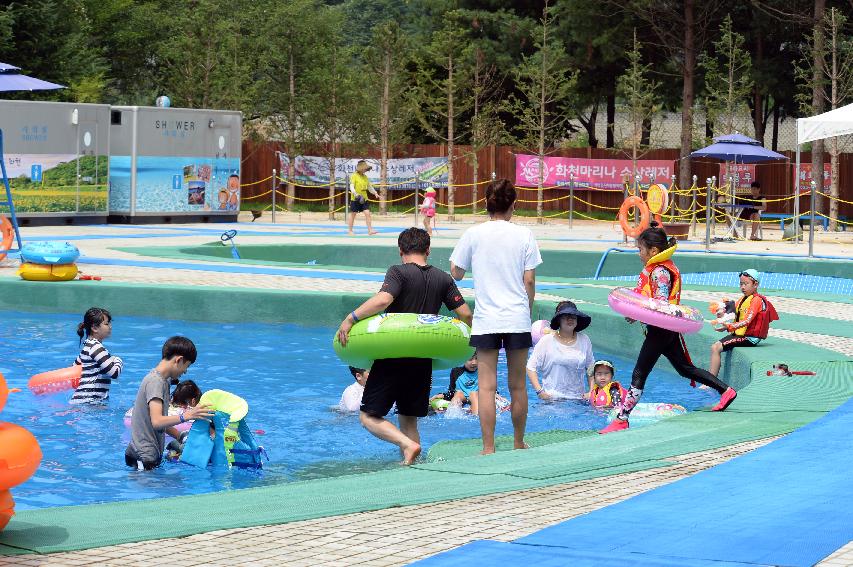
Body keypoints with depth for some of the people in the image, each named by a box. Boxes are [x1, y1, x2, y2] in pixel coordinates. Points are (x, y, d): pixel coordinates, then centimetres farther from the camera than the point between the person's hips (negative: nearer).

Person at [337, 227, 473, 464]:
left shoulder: (398, 272, -8)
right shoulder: (443, 279, 7)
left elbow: (382, 300, -25)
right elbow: (465, 314, 5)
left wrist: (350, 318, -18)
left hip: (394, 357, -5)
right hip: (423, 362, 5)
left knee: (369, 416, 0)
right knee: (408, 421, 16)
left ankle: (408, 445, -19)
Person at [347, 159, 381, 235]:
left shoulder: (365, 177, 11)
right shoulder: (354, 176, -8)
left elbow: (369, 186, 21)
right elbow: (351, 187, -17)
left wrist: (375, 193, 7)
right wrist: (356, 194, -32)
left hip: (364, 199, 5)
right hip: (355, 199, -5)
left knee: (367, 213, -5)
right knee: (353, 214, 4)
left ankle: (370, 230, -5)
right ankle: (350, 231, 14)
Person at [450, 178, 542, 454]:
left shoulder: (473, 234, -2)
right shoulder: (524, 235, -1)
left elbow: (456, 273, 6)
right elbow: (529, 281, 0)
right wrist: (528, 311, 12)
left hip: (486, 319, -1)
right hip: (517, 318, 1)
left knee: (487, 387, 0)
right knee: (518, 386, 11)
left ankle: (488, 448, -3)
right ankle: (519, 444, 22)